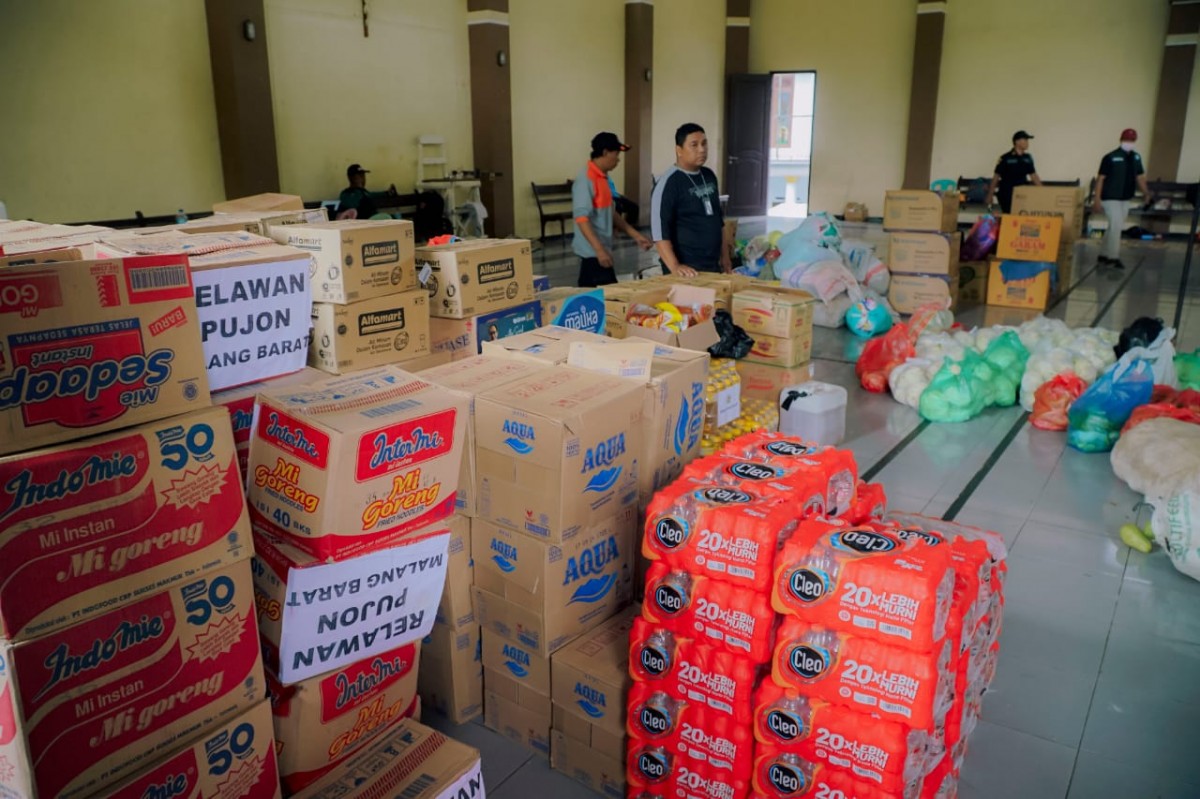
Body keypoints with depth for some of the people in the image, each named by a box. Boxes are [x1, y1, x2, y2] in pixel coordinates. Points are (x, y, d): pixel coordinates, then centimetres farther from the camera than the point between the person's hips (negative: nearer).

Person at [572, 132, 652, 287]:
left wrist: (636, 235, 17)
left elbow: (611, 214, 20)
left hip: (599, 251, 9)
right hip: (593, 252, -9)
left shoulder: (604, 178, 13)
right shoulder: (586, 179, -15)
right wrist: (600, 250, -28)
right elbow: (582, 218, -22)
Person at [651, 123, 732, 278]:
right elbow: (659, 229, -19)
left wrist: (725, 256, 17)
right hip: (687, 271, -7)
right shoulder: (669, 182, -13)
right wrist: (674, 266, -28)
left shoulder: (709, 176, 11)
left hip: (713, 266, 7)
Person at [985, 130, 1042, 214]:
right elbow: (996, 177, -3)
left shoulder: (1028, 158, 8)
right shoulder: (1005, 158, -6)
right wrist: (990, 195, -4)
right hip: (1007, 195, -5)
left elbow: (1034, 176, 13)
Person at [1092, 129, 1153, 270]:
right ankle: (1113, 257, -8)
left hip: (1125, 199, 6)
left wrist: (1146, 193, 3)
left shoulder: (1136, 157, 8)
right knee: (1116, 225, -13)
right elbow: (1100, 179, -10)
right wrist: (1097, 199, -14)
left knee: (1114, 227, 12)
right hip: (1110, 198, -6)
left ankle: (1104, 255, 22)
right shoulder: (1110, 157, -10)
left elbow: (1139, 177, 14)